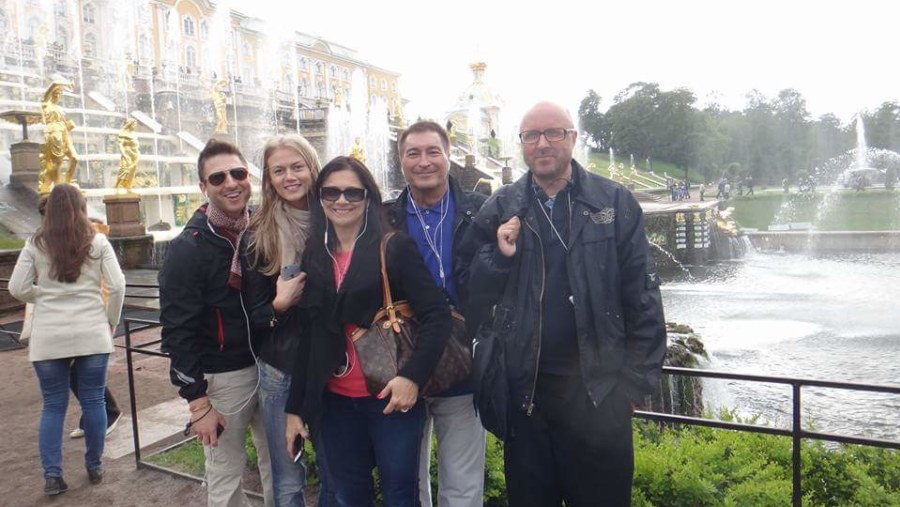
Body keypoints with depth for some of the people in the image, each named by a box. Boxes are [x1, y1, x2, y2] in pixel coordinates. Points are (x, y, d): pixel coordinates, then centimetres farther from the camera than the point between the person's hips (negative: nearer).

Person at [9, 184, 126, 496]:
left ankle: (52, 475, 10)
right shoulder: (97, 242, -1)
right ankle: (94, 467, 20)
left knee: (53, 405, 10)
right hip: (91, 333, -1)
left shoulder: (35, 245, 2)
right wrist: (111, 322, 8)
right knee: (93, 401, 9)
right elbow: (117, 286, -4)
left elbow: (17, 289, 1)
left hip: (48, 336, 1)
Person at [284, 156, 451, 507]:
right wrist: (295, 407, 10)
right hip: (335, 401, 4)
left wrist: (413, 376, -24)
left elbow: (436, 314, -12)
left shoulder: (395, 248, -6)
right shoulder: (313, 257, 7)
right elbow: (308, 338, 10)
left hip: (391, 396, -4)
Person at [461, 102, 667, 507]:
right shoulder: (500, 211, 3)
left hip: (599, 388, -1)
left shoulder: (615, 203, -1)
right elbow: (475, 297, 3)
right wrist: (500, 258, -15)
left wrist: (637, 378, -3)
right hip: (525, 387, 2)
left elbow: (642, 295, 0)